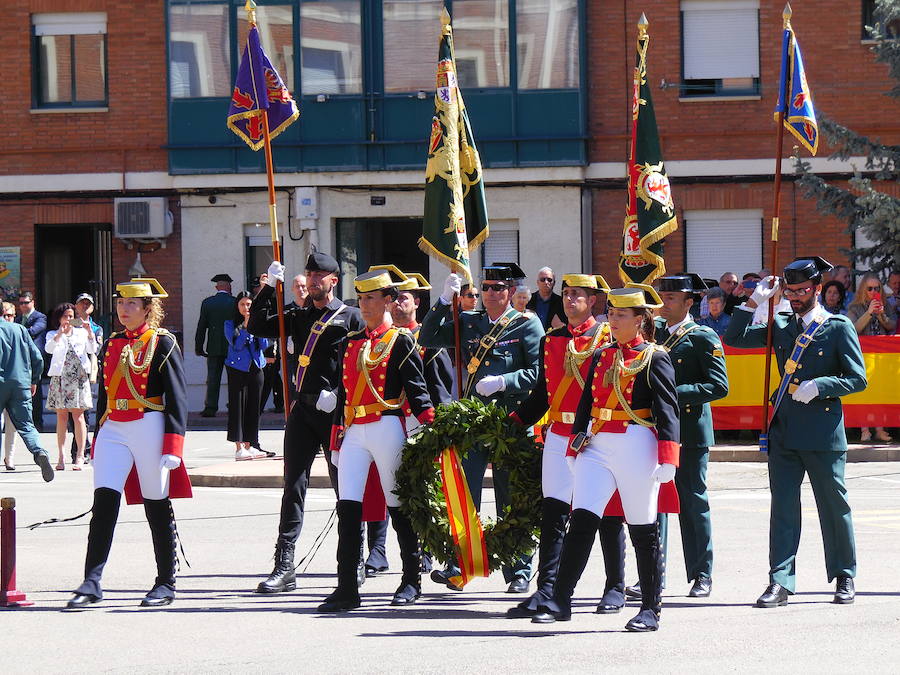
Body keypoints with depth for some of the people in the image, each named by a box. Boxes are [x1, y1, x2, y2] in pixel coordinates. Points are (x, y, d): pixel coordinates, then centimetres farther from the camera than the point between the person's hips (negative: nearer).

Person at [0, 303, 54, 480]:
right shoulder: (20, 329, 8)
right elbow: (37, 358, 7)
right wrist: (34, 381, 19)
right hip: (21, 385, 3)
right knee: (26, 425, 4)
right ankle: (39, 452, -20)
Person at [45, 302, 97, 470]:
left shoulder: (81, 333, 13)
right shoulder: (53, 335, 12)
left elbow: (92, 350, 1)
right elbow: (49, 349, -9)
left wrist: (90, 333, -13)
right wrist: (60, 334, -23)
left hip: (79, 377, 0)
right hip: (59, 377, 0)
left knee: (78, 416, -6)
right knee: (61, 417, 1)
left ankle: (80, 456, -6)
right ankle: (61, 457, 4)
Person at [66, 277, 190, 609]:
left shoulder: (162, 343, -2)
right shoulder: (111, 345, 15)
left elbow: (177, 398, -6)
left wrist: (172, 445, -14)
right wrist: (97, 442, 18)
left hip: (149, 427, -5)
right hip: (113, 429, 5)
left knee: (157, 507, 3)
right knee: (103, 501, -8)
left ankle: (167, 583, 13)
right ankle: (92, 583, -10)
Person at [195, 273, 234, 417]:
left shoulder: (207, 303, 0)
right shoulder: (235, 302, -3)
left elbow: (201, 326, 1)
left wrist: (198, 347, 7)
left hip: (214, 347, 1)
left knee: (213, 379, 2)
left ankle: (210, 407, -4)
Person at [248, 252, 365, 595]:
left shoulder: (351, 317, 1)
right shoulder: (299, 317, 16)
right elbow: (257, 327, 11)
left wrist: (338, 394, -15)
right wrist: (269, 287, 4)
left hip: (335, 412, -4)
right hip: (303, 409, 4)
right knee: (293, 485, -1)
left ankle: (355, 563, 14)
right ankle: (284, 567, -3)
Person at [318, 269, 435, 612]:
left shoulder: (401, 340, -1)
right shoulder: (351, 342, 16)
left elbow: (417, 389, -6)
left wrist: (429, 430, -15)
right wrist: (336, 439, 18)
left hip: (386, 429, -5)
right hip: (354, 432, 5)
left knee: (399, 507, 4)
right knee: (348, 507, -5)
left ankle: (412, 581, 17)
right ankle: (347, 589, -6)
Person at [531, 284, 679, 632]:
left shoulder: (655, 358, -3)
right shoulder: (601, 356, 15)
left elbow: (667, 410, -8)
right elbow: (586, 404, 19)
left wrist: (666, 459, -15)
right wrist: (577, 444, 13)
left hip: (636, 449, -5)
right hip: (597, 447, 5)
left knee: (643, 532, 3)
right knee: (581, 521, -7)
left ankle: (651, 609, 12)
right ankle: (560, 601, -8)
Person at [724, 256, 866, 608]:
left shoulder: (839, 328, -1)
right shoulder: (781, 326, 13)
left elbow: (857, 379, -3)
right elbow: (734, 338, 13)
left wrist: (820, 386, -17)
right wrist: (753, 302, 3)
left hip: (823, 431, -4)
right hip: (784, 430, 4)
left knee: (834, 506, 4)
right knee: (783, 505, 0)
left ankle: (845, 578, 17)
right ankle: (780, 582, -1)